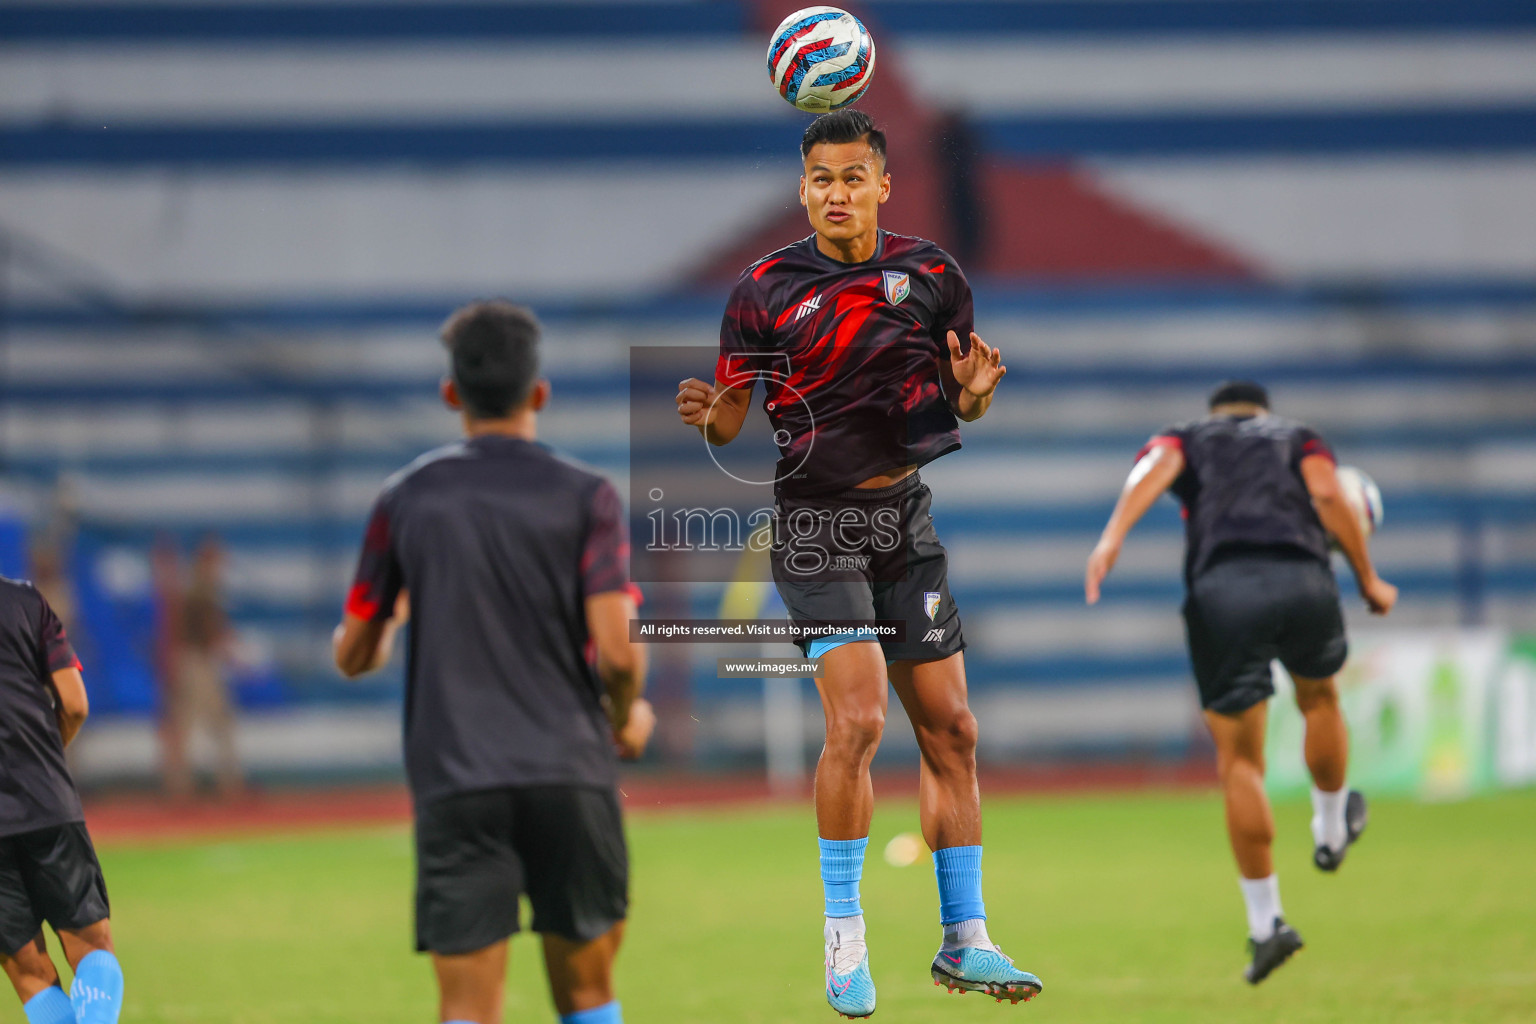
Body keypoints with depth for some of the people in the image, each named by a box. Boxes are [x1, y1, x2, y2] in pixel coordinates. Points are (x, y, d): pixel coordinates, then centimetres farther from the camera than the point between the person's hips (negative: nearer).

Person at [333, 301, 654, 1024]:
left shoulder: (405, 501, 5)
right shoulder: (585, 498, 0)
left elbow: (353, 655, 12)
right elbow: (616, 651, -9)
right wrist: (628, 718, 13)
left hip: (453, 778, 0)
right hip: (570, 773, 0)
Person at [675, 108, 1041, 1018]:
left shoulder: (929, 273, 3)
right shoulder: (767, 291, -4)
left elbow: (962, 398, 13)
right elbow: (734, 420, -1)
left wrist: (974, 389, -10)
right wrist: (707, 417, -23)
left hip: (908, 514, 4)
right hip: (817, 524, -4)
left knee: (950, 731, 5)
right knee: (857, 722, -19)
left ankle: (965, 942, 15)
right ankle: (844, 937, -7)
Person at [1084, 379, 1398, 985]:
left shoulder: (1187, 439, 26)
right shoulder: (1297, 437, 28)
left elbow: (1153, 469, 2)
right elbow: (1327, 493, 8)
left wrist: (1112, 539, -14)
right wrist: (1369, 582, 11)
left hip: (1222, 591, -1)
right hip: (1304, 582, 1)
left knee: (1239, 761, 5)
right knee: (1319, 698, 33)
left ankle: (1265, 922, 2)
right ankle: (1332, 832, 48)